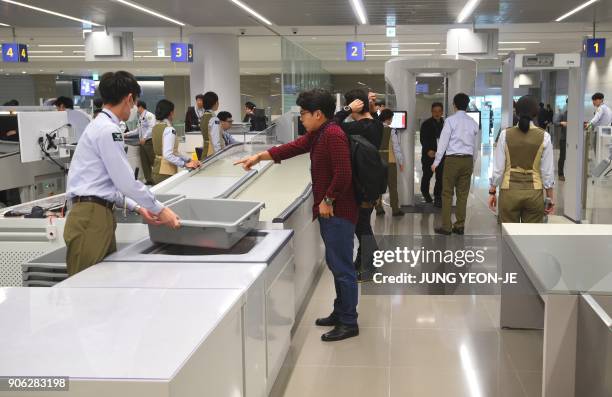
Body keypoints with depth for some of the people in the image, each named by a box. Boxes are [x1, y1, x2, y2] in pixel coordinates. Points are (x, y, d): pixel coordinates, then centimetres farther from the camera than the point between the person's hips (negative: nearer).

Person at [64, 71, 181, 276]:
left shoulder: (101, 126, 16)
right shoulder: (108, 130, -13)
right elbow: (126, 182, -14)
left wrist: (138, 208, 17)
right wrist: (160, 210, -4)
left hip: (99, 214, 9)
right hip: (91, 218, -9)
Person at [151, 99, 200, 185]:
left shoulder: (156, 127, 10)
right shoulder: (169, 130, -16)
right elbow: (168, 155, -25)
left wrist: (188, 159, 10)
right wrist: (185, 164, -23)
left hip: (157, 170, 9)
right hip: (166, 172, -9)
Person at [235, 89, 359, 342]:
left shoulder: (333, 135, -19)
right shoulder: (317, 135, 12)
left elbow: (343, 174, -25)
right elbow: (293, 148, 21)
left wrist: (328, 200, -15)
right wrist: (258, 157, 21)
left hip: (337, 212, -10)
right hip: (329, 212, 10)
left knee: (342, 267, -3)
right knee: (335, 264, 17)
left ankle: (349, 323, 6)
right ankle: (340, 313, 28)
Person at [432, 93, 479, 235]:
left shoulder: (450, 120, -5)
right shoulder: (473, 123, 9)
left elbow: (443, 142, -6)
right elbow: (476, 146, 14)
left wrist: (436, 162, -2)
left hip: (452, 159, -4)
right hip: (468, 160, 4)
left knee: (447, 193, 0)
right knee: (463, 194, 8)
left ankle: (446, 226, -1)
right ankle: (460, 226, 12)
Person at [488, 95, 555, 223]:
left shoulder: (505, 134, -5)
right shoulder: (544, 136, -4)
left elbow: (498, 167, -3)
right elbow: (547, 170, -2)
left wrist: (492, 191, 8)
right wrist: (550, 196, 8)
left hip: (509, 191, 0)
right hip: (534, 192, 0)